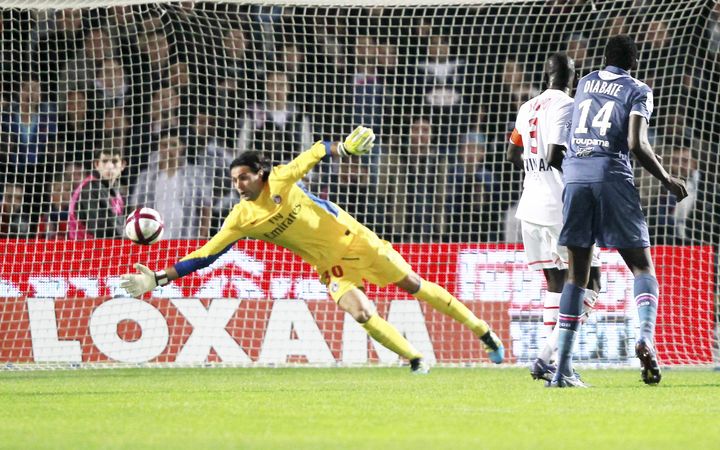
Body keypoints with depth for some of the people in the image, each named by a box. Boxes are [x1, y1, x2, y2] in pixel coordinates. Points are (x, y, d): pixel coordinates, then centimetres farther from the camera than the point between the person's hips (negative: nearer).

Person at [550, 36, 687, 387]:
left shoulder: (585, 84, 21)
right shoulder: (637, 91, 6)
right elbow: (637, 144, -6)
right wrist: (666, 180, 5)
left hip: (574, 174, 4)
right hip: (612, 174, -4)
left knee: (576, 273, 7)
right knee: (642, 265, 4)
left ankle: (562, 369, -1)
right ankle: (646, 336, -25)